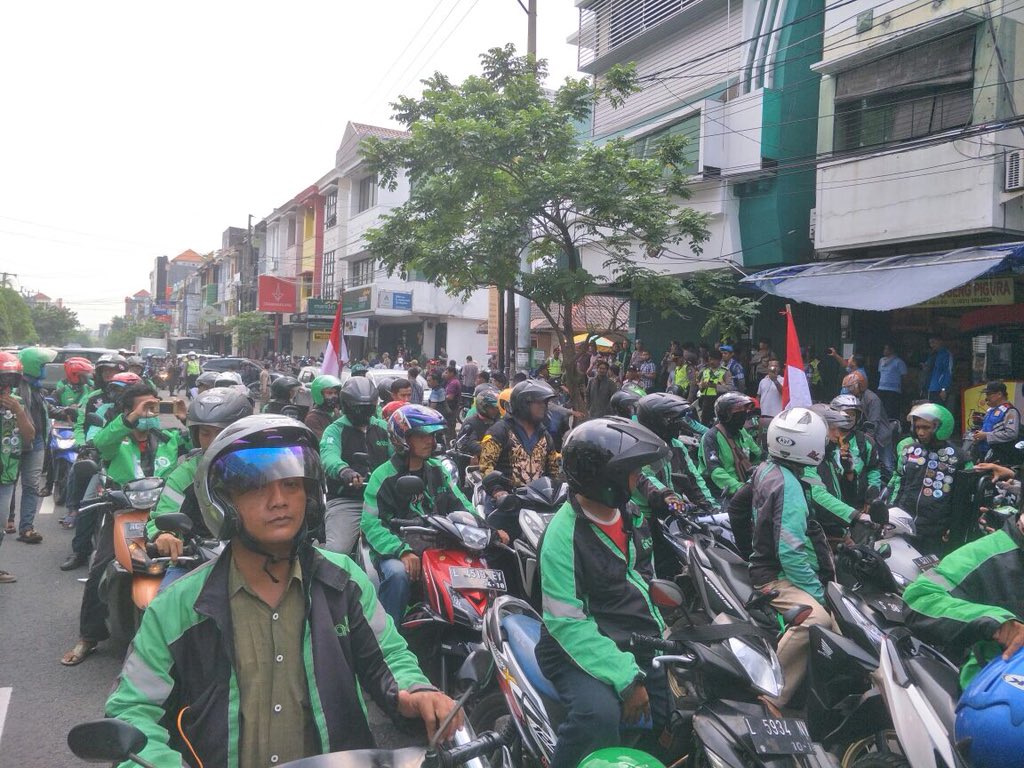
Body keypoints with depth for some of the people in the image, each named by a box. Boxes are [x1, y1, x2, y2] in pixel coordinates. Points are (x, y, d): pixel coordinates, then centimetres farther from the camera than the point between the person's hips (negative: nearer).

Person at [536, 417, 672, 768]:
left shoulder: (631, 516, 6)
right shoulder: (564, 536, -19)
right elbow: (568, 623, -21)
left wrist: (661, 630, 8)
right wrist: (625, 679, -25)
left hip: (643, 646, 8)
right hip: (583, 653, -7)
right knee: (600, 713, -33)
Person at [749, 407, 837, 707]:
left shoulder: (767, 469, 7)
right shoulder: (787, 486, -22)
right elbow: (790, 552, -27)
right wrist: (819, 594, -20)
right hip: (776, 575, -11)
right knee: (816, 619, -32)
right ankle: (771, 697, -24)